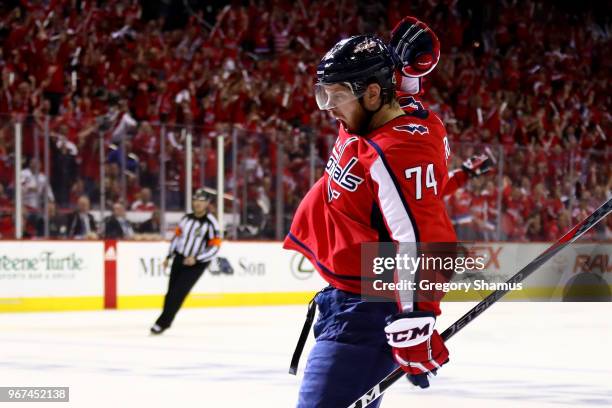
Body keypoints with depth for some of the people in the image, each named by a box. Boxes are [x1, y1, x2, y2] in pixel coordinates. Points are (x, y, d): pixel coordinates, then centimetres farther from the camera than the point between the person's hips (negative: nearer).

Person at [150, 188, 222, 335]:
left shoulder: (211, 223, -13)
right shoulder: (186, 218, 6)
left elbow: (215, 247, -15)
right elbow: (177, 236, 17)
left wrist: (196, 259, -22)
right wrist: (169, 256, 14)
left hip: (196, 263, -6)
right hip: (179, 258, 6)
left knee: (178, 293, -10)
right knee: (171, 291, 9)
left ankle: (162, 323, -5)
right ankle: (165, 320, 25)